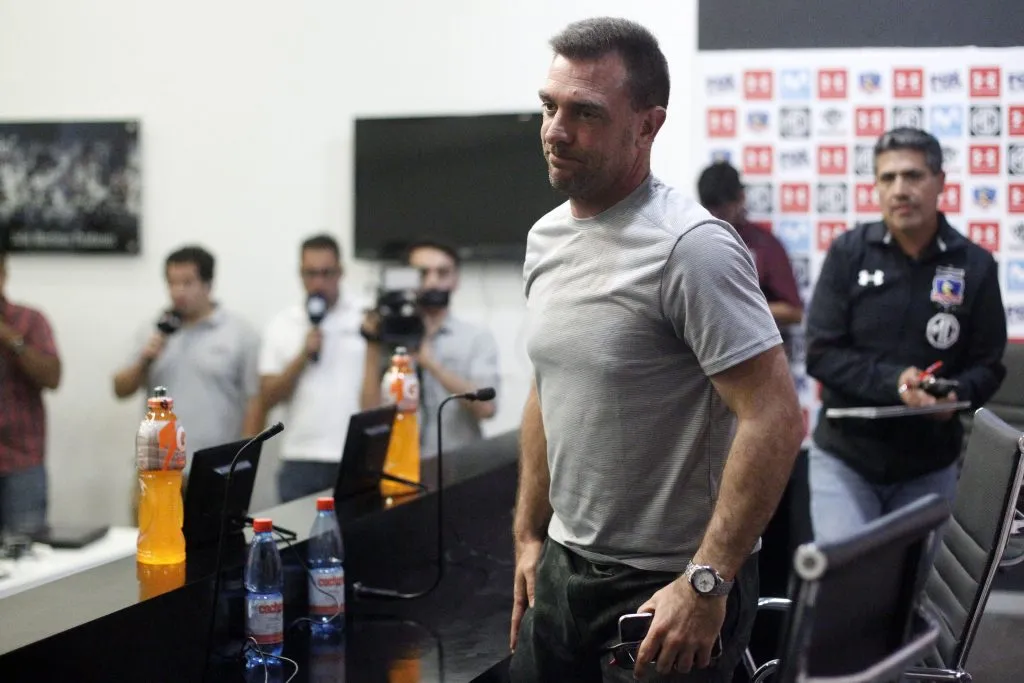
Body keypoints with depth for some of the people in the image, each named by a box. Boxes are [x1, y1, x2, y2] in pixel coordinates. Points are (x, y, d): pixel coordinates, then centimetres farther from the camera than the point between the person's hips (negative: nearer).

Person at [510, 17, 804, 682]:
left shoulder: (692, 247, -19)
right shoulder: (545, 239, 6)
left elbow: (776, 419, -23)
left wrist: (705, 583, -24)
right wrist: (531, 535, 14)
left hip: (669, 585, -7)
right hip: (564, 567, 7)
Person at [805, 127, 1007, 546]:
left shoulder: (975, 266, -3)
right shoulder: (848, 253, -5)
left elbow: (987, 366, 2)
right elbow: (821, 354, -9)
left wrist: (956, 394, -21)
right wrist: (893, 382, -24)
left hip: (928, 467, 1)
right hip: (844, 458, -1)